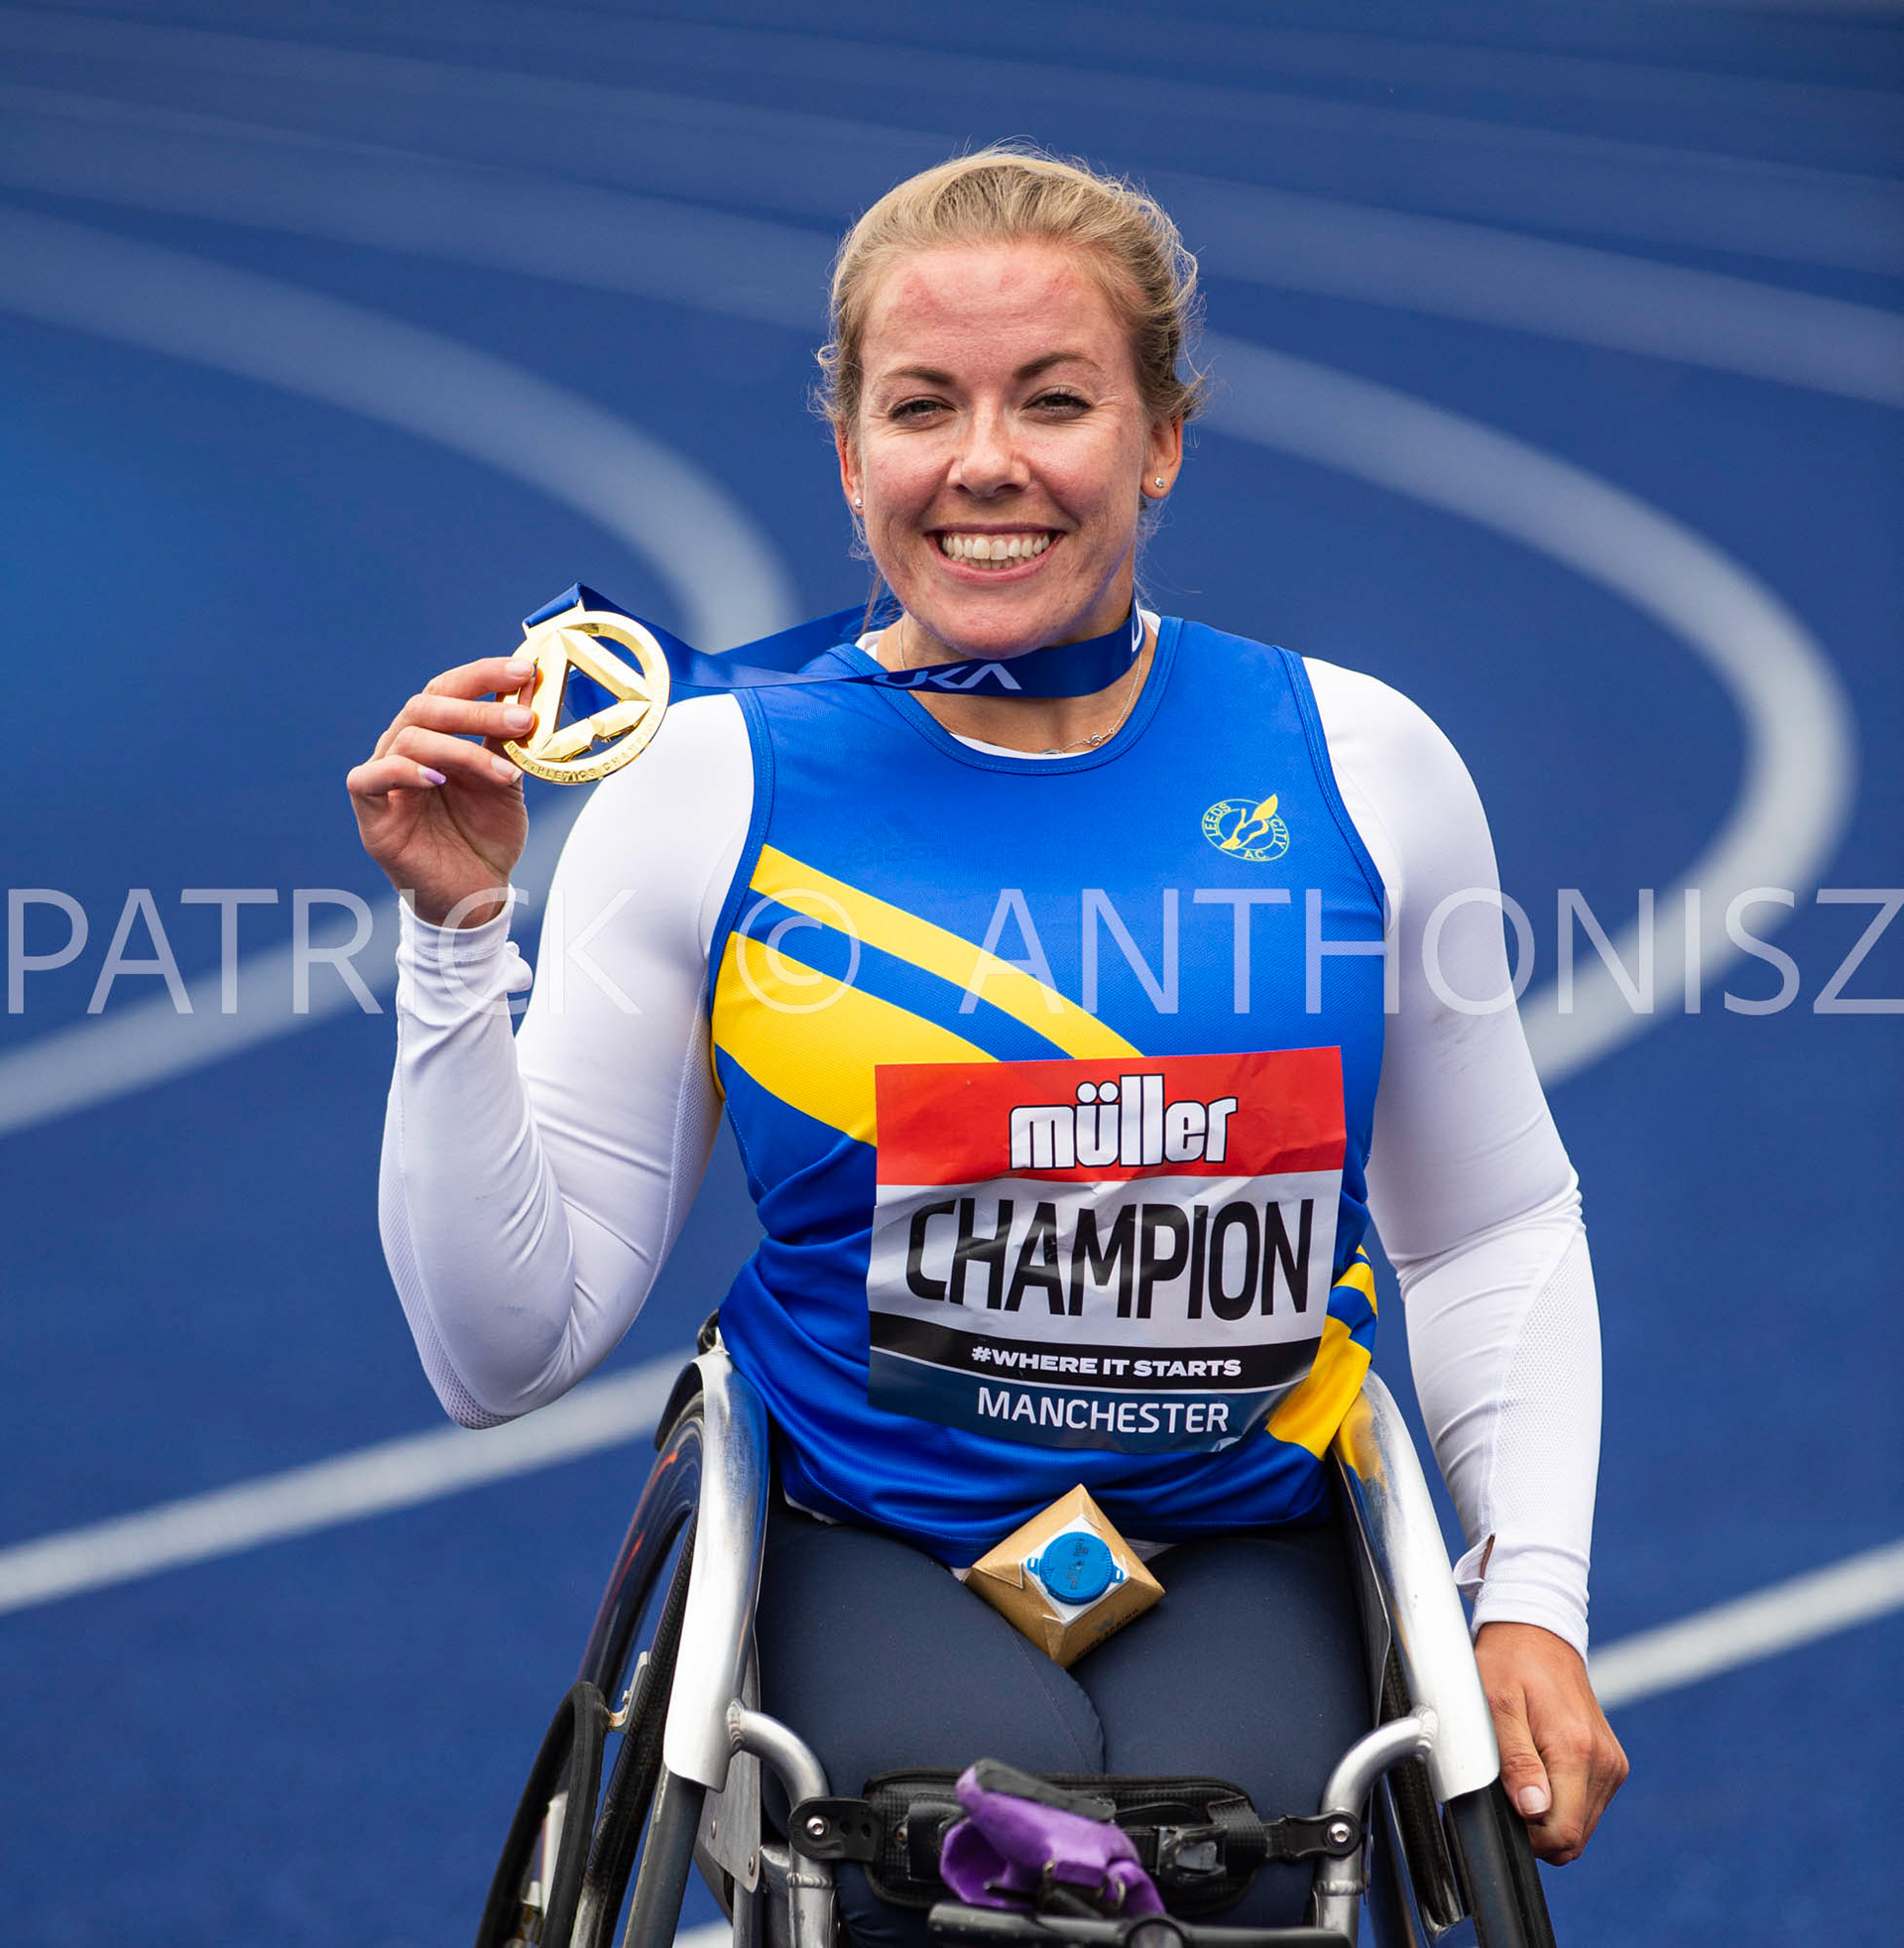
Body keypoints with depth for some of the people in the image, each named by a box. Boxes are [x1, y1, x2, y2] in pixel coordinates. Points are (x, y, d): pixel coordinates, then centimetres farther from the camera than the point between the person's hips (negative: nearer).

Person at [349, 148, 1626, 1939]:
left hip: (1246, 1559, 2)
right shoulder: (710, 785, -2)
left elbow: (1493, 1233, 15)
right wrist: (456, 935, -11)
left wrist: (1532, 1587, 1)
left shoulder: (1359, 765, 3)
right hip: (873, 1559, -2)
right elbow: (505, 1350, -2)